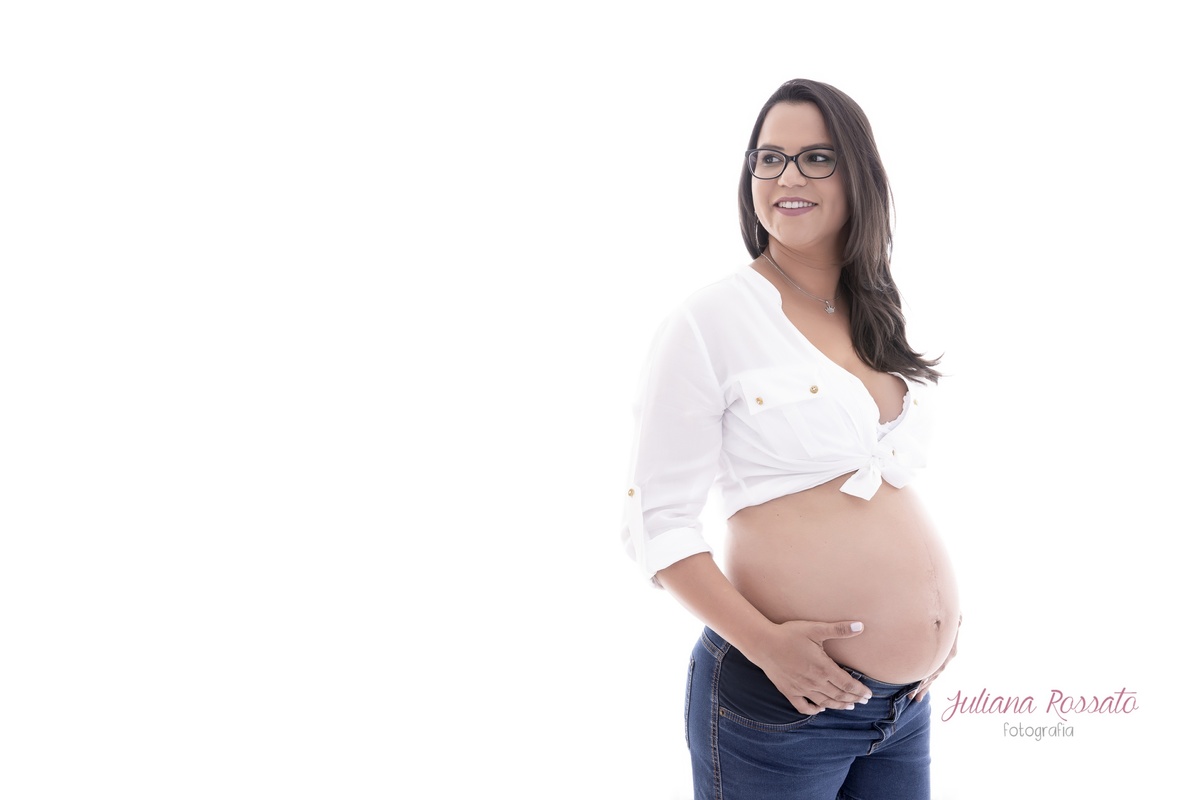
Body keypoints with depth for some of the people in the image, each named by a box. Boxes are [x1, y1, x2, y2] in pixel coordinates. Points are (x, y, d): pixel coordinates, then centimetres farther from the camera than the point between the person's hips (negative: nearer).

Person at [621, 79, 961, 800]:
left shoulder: (878, 322, 9)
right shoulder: (712, 320, -10)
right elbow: (656, 522, -10)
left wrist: (944, 604, 6)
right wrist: (764, 642, -19)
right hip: (779, 701, -6)